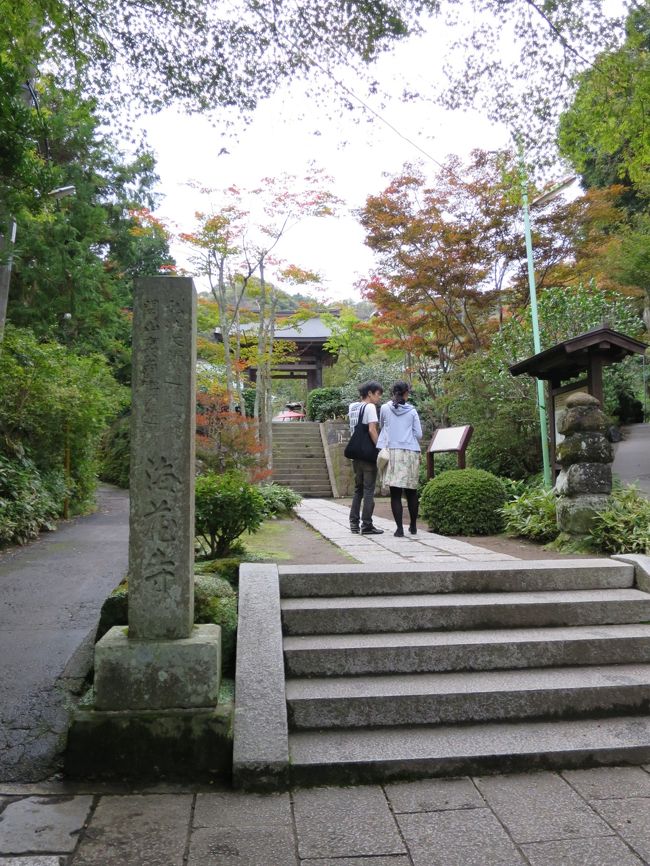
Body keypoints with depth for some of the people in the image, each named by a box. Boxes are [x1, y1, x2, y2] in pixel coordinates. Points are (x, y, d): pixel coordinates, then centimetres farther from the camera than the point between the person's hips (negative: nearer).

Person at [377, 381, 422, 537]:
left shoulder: (385, 408, 3)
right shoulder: (412, 410, 3)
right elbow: (419, 434, 5)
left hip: (392, 452, -1)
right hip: (411, 452, 1)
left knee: (395, 493, -1)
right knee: (411, 491, 13)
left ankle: (400, 528, -5)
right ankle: (413, 526, 24)